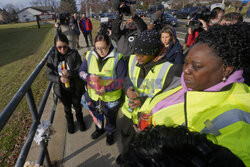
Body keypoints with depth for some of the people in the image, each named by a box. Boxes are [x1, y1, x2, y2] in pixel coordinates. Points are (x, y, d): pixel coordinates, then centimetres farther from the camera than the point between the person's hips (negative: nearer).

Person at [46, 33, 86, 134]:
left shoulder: (74, 54, -15)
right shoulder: (52, 57, -9)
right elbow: (49, 75, -7)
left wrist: (70, 73, -36)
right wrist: (59, 79, -27)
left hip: (76, 88, -1)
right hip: (62, 90, 2)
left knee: (77, 106, 22)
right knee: (67, 108, 24)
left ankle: (80, 120, 52)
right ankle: (70, 123, 53)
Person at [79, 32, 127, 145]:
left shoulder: (117, 58, -21)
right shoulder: (90, 55, -7)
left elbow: (122, 80, -20)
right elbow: (81, 71, 1)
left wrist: (106, 88, -31)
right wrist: (89, 77, -21)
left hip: (111, 98, -3)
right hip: (93, 96, 4)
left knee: (111, 118, 24)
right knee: (96, 116, 30)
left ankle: (110, 133, 56)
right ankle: (99, 129, 63)